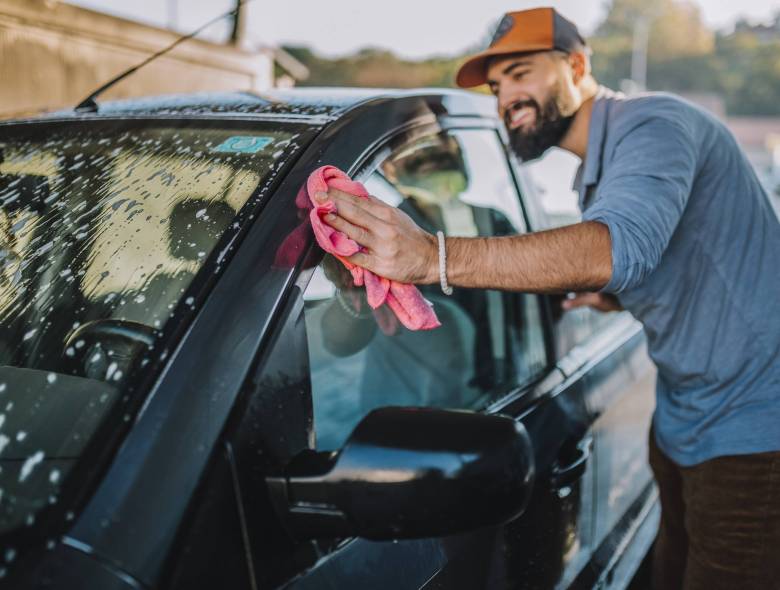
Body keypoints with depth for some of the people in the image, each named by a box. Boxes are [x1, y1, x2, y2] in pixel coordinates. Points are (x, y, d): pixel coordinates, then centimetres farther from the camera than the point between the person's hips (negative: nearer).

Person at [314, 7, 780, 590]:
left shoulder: (652, 124, -20)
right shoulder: (593, 172, 12)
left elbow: (618, 246, -41)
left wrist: (434, 257, -49)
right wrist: (607, 297, 5)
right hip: (683, 423, 9)